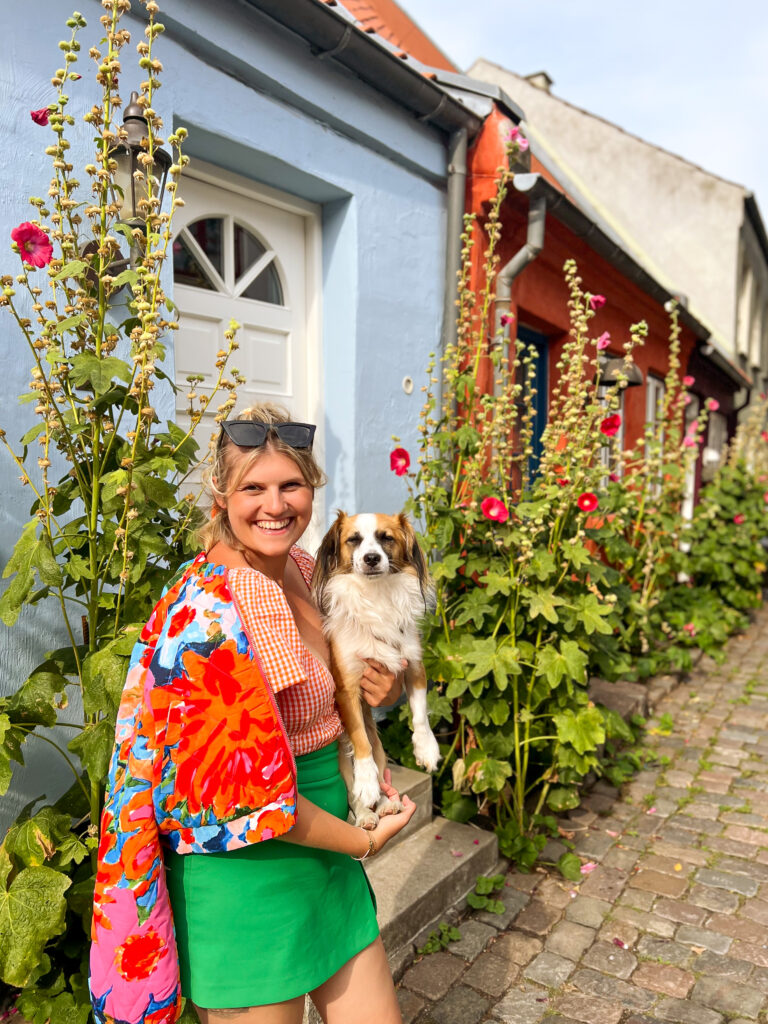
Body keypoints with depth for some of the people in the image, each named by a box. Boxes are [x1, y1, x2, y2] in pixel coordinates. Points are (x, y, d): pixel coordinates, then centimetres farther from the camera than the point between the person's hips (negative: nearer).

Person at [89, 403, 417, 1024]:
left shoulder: (302, 570, 0)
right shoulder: (209, 613, -25)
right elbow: (243, 789, -23)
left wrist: (383, 690, -5)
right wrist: (365, 841, -10)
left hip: (324, 850, 8)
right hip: (248, 877, -7)